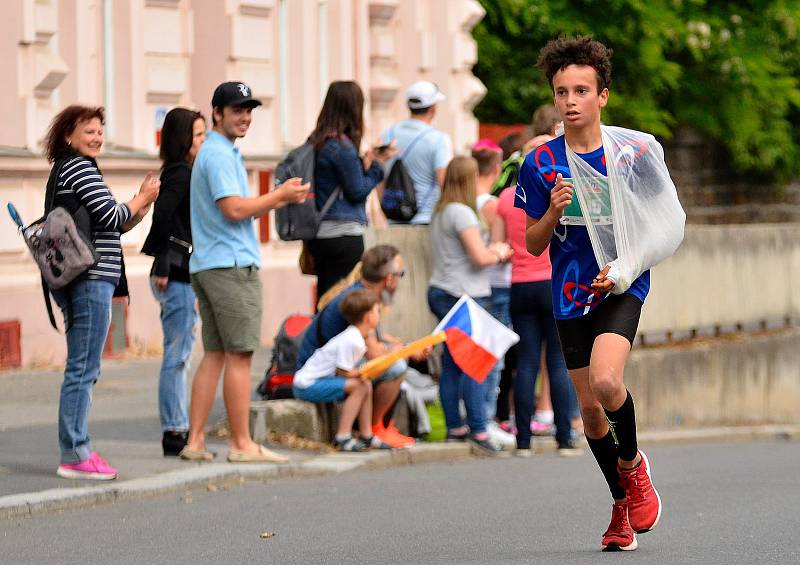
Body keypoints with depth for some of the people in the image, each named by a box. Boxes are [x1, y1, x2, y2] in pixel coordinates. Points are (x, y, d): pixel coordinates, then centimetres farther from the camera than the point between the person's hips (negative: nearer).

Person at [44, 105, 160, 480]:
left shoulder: (64, 171, 22)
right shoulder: (79, 167, -8)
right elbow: (110, 216, -15)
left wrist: (142, 204, 18)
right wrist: (143, 198, 2)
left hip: (79, 281, 11)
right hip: (90, 280, -11)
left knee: (84, 369, 13)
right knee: (83, 368, -9)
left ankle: (76, 449, 15)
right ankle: (74, 455, -9)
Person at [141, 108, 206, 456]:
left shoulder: (178, 173, 15)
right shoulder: (181, 174, -13)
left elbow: (162, 214, 17)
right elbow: (162, 214, -25)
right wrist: (163, 265, -20)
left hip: (180, 275, 10)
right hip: (178, 275, -10)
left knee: (179, 355, 13)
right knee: (176, 356, -6)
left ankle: (178, 430, 18)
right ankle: (174, 432, -3)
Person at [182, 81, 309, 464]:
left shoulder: (218, 152, 21)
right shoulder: (220, 155, -12)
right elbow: (234, 209, -20)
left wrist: (278, 200, 13)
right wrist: (279, 195, -11)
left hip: (208, 266, 10)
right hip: (232, 264, -10)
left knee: (214, 355, 9)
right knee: (239, 356, -6)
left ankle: (194, 441, 8)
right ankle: (242, 444, -4)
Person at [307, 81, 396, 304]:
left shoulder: (317, 141, 10)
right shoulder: (343, 146, -16)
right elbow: (357, 191, -10)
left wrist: (367, 160, 12)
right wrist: (376, 164, 1)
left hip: (320, 234, 9)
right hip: (344, 235, -8)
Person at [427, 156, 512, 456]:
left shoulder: (440, 212, 16)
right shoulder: (461, 212, -13)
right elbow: (480, 257, -18)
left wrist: (492, 250, 9)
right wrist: (499, 253, 2)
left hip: (441, 293, 10)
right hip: (464, 297, -10)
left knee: (452, 363, 10)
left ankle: (454, 426, 13)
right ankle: (478, 429, -13)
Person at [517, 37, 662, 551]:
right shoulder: (540, 163, -2)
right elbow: (533, 245, 3)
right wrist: (553, 212, -17)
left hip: (622, 287, -3)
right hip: (571, 294, 3)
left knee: (606, 380, -27)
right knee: (590, 410, 7)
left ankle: (632, 462, 3)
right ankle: (623, 505, 28)